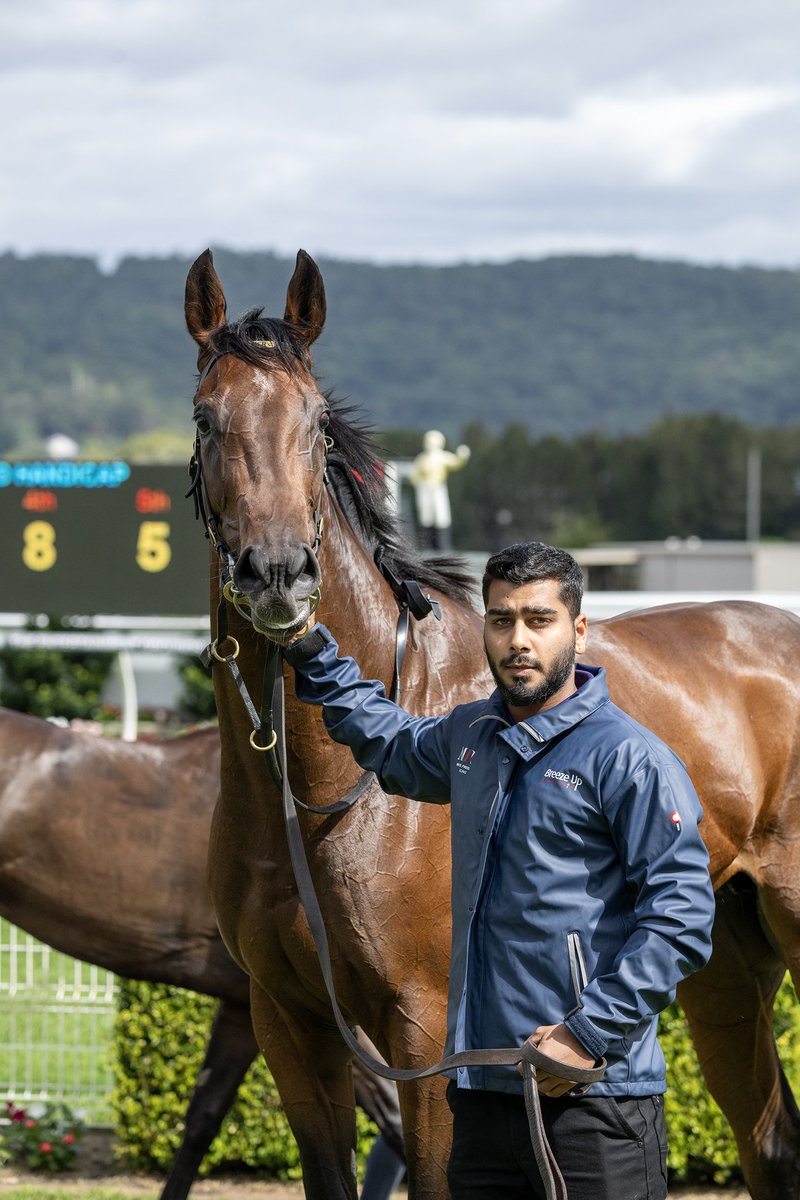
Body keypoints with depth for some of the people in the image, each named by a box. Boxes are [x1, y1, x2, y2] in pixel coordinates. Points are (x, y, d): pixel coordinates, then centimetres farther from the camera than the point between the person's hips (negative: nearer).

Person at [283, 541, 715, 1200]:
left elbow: (681, 916, -15)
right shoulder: (470, 736, 14)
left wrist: (589, 1033, -18)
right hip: (483, 1090, 7)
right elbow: (391, 743, 39)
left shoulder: (630, 757, -10)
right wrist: (312, 652, 33)